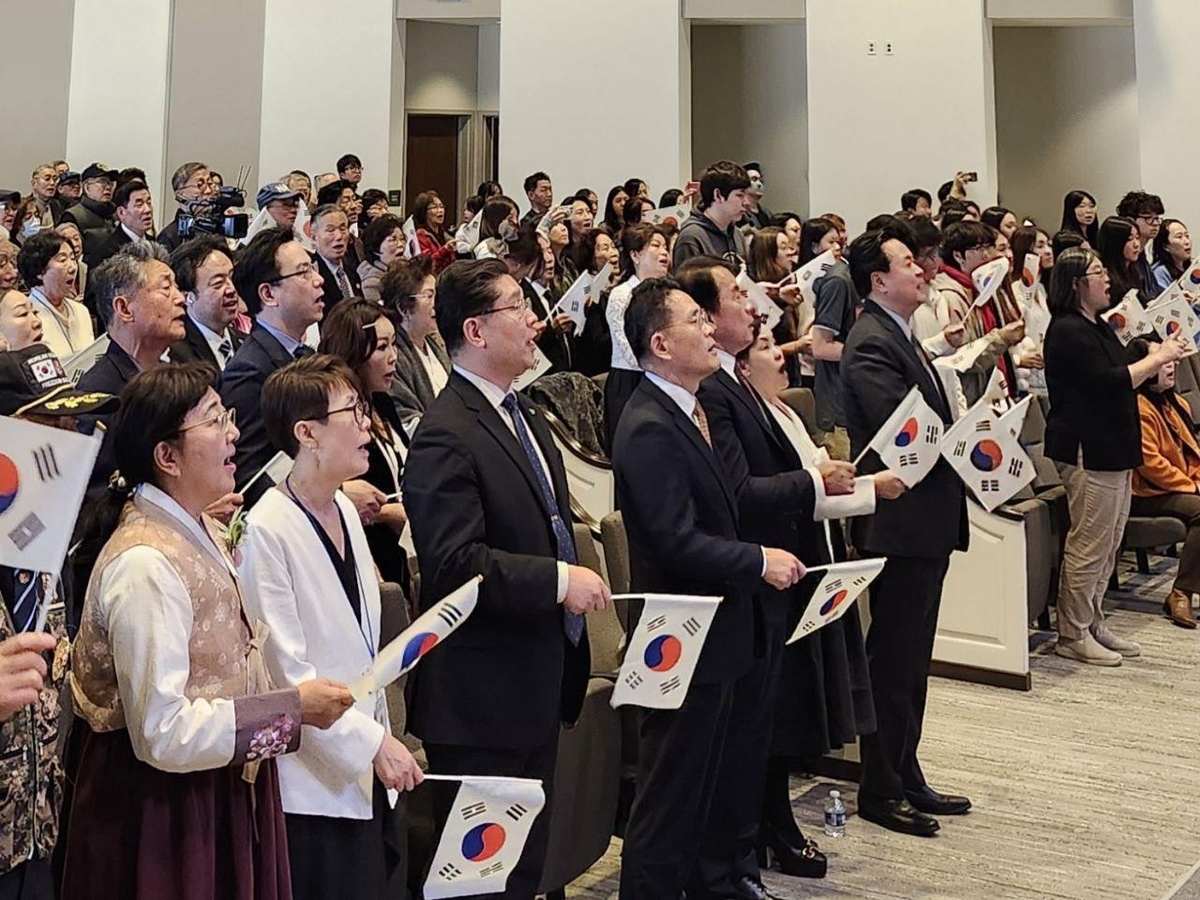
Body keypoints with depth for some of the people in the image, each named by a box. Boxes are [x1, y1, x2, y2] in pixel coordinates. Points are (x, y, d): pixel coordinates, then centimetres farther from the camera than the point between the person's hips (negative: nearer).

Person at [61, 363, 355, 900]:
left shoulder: (202, 532, 5)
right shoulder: (146, 564, -24)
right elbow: (163, 734, -27)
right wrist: (292, 707, -21)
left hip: (223, 788, 9)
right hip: (166, 810, -9)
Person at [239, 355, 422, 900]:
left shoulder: (344, 508, 7)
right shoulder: (267, 531, -17)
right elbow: (286, 669, -19)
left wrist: (382, 738, 13)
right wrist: (374, 741, -18)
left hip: (367, 772, 7)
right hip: (312, 787, -7)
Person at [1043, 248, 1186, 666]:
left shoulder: (1096, 326, 18)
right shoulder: (1069, 331, -15)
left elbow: (1119, 376, 19)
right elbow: (1109, 383, -21)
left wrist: (1160, 355, 7)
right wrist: (1159, 358, -12)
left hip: (1112, 450, 11)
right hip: (1088, 452, -11)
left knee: (1108, 545, 15)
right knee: (1089, 548, -5)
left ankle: (1093, 624, 24)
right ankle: (1072, 635, 4)